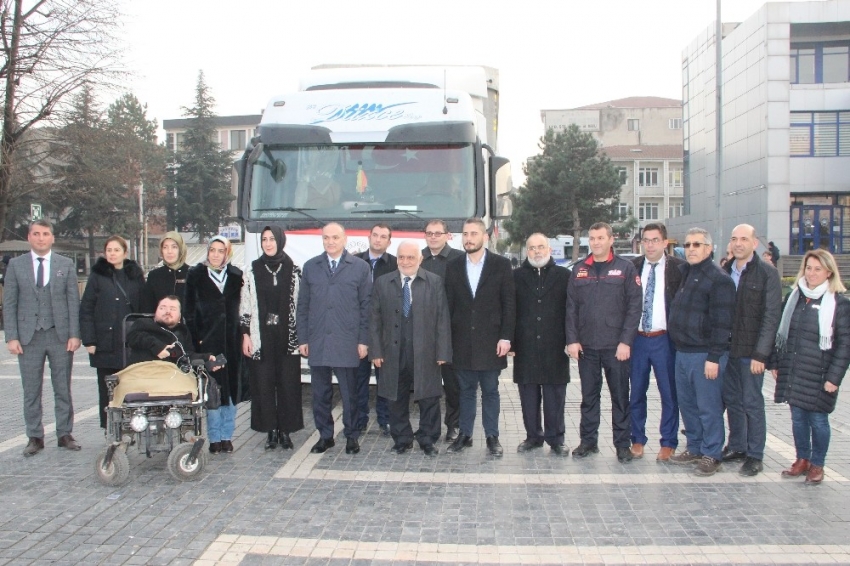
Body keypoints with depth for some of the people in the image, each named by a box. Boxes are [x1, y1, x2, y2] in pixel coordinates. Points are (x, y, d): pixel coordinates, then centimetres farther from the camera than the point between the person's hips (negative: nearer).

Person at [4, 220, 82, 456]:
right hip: (29, 336, 0)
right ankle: (35, 437, 16)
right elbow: (9, 303, 3)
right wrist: (11, 337, -6)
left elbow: (73, 301, 3)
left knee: (63, 389, 7)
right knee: (31, 391, 6)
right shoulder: (16, 265, 5)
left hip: (60, 335, 0)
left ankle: (65, 434, 16)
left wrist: (74, 335, -5)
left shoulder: (66, 265, 5)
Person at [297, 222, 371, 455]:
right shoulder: (310, 267, 10)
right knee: (320, 393, 8)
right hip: (317, 342, 3)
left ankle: (352, 436, 19)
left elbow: (366, 306, 1)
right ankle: (325, 435, 22)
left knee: (349, 392, 5)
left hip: (347, 342, -2)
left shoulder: (360, 267, 2)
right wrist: (302, 339, 4)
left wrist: (363, 340, -4)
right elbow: (303, 306, 10)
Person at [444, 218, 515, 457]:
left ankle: (492, 437, 17)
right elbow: (449, 304, 4)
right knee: (466, 390, 11)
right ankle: (465, 434, 21)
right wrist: (446, 339, 0)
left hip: (490, 340, -2)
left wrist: (506, 337, -8)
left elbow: (509, 303, -3)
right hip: (462, 342, 2)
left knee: (490, 391, 7)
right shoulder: (453, 266, 5)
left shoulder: (501, 264, -2)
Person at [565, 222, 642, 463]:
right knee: (588, 395, 10)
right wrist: (572, 340, -1)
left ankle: (622, 443, 15)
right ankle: (588, 440, 20)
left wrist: (626, 341, -11)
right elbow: (571, 307, 7)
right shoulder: (579, 270, 9)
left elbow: (634, 307, -5)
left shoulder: (625, 268, 0)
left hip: (616, 346, -2)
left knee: (620, 396, 5)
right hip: (586, 346, 3)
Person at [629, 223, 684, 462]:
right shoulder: (632, 267, 5)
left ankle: (668, 443, 18)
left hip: (665, 339, -2)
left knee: (669, 393, 6)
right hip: (638, 338, 2)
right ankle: (637, 440, 22)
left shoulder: (678, 268, -3)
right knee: (636, 392, 9)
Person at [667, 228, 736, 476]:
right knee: (686, 404, 15)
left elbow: (721, 322, -15)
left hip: (705, 354, -8)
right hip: (682, 352, 8)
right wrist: (677, 346, 13)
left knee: (708, 407, 0)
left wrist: (714, 357, -18)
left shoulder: (719, 279, -11)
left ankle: (711, 455, 11)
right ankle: (695, 448, 27)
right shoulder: (683, 274, 13)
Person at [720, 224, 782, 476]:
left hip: (751, 351, -5)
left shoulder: (767, 273, -7)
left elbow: (771, 316, -11)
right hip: (726, 349, 5)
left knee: (752, 403, 2)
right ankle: (736, 446, 26)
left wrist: (760, 353, -16)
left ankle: (755, 456, 13)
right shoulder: (724, 272, 8)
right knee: (731, 400, 12)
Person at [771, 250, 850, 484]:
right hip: (792, 372, 4)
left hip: (818, 375, -4)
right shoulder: (794, 296, 9)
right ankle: (802, 459, 26)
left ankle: (817, 465, 20)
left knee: (818, 420, 4)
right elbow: (781, 331, 13)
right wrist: (775, 362, 9)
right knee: (798, 418, 11)